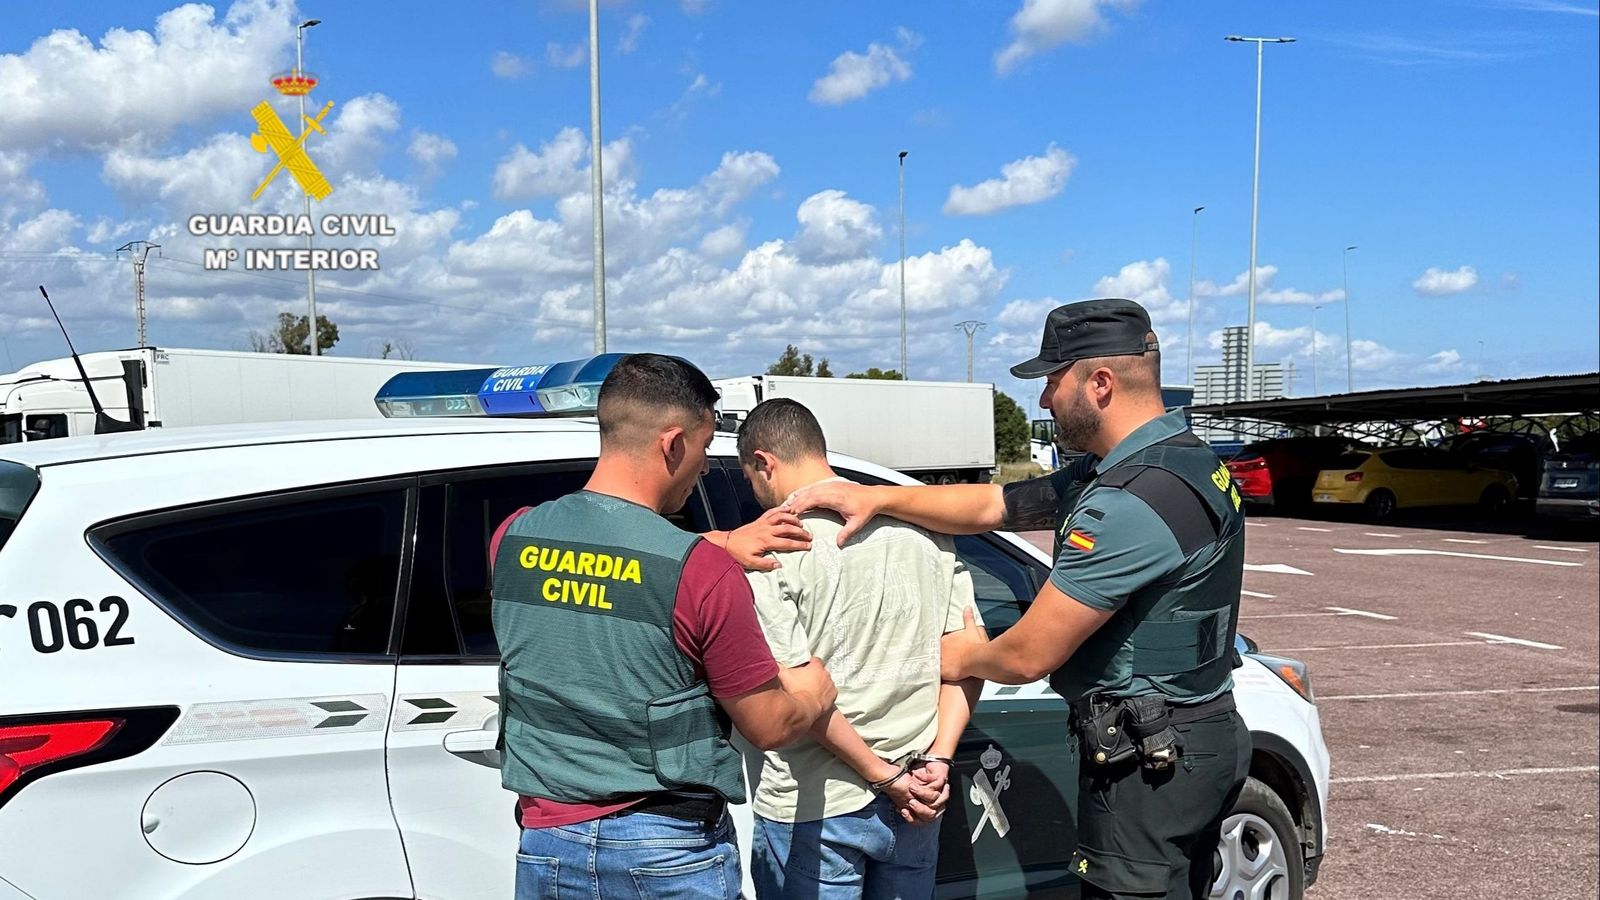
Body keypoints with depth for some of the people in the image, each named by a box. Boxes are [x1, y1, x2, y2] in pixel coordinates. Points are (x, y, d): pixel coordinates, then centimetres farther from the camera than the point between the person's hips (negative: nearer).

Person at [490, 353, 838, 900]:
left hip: (547, 845, 5)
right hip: (669, 855, -4)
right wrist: (815, 694, 11)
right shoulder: (704, 572, -18)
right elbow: (769, 727, -8)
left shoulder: (513, 540, -4)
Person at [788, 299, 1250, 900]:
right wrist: (878, 497, 3)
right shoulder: (1180, 459, 9)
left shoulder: (1130, 503, -25)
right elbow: (994, 506, 13)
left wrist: (963, 657, 2)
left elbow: (1028, 657, -21)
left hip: (1149, 760, -10)